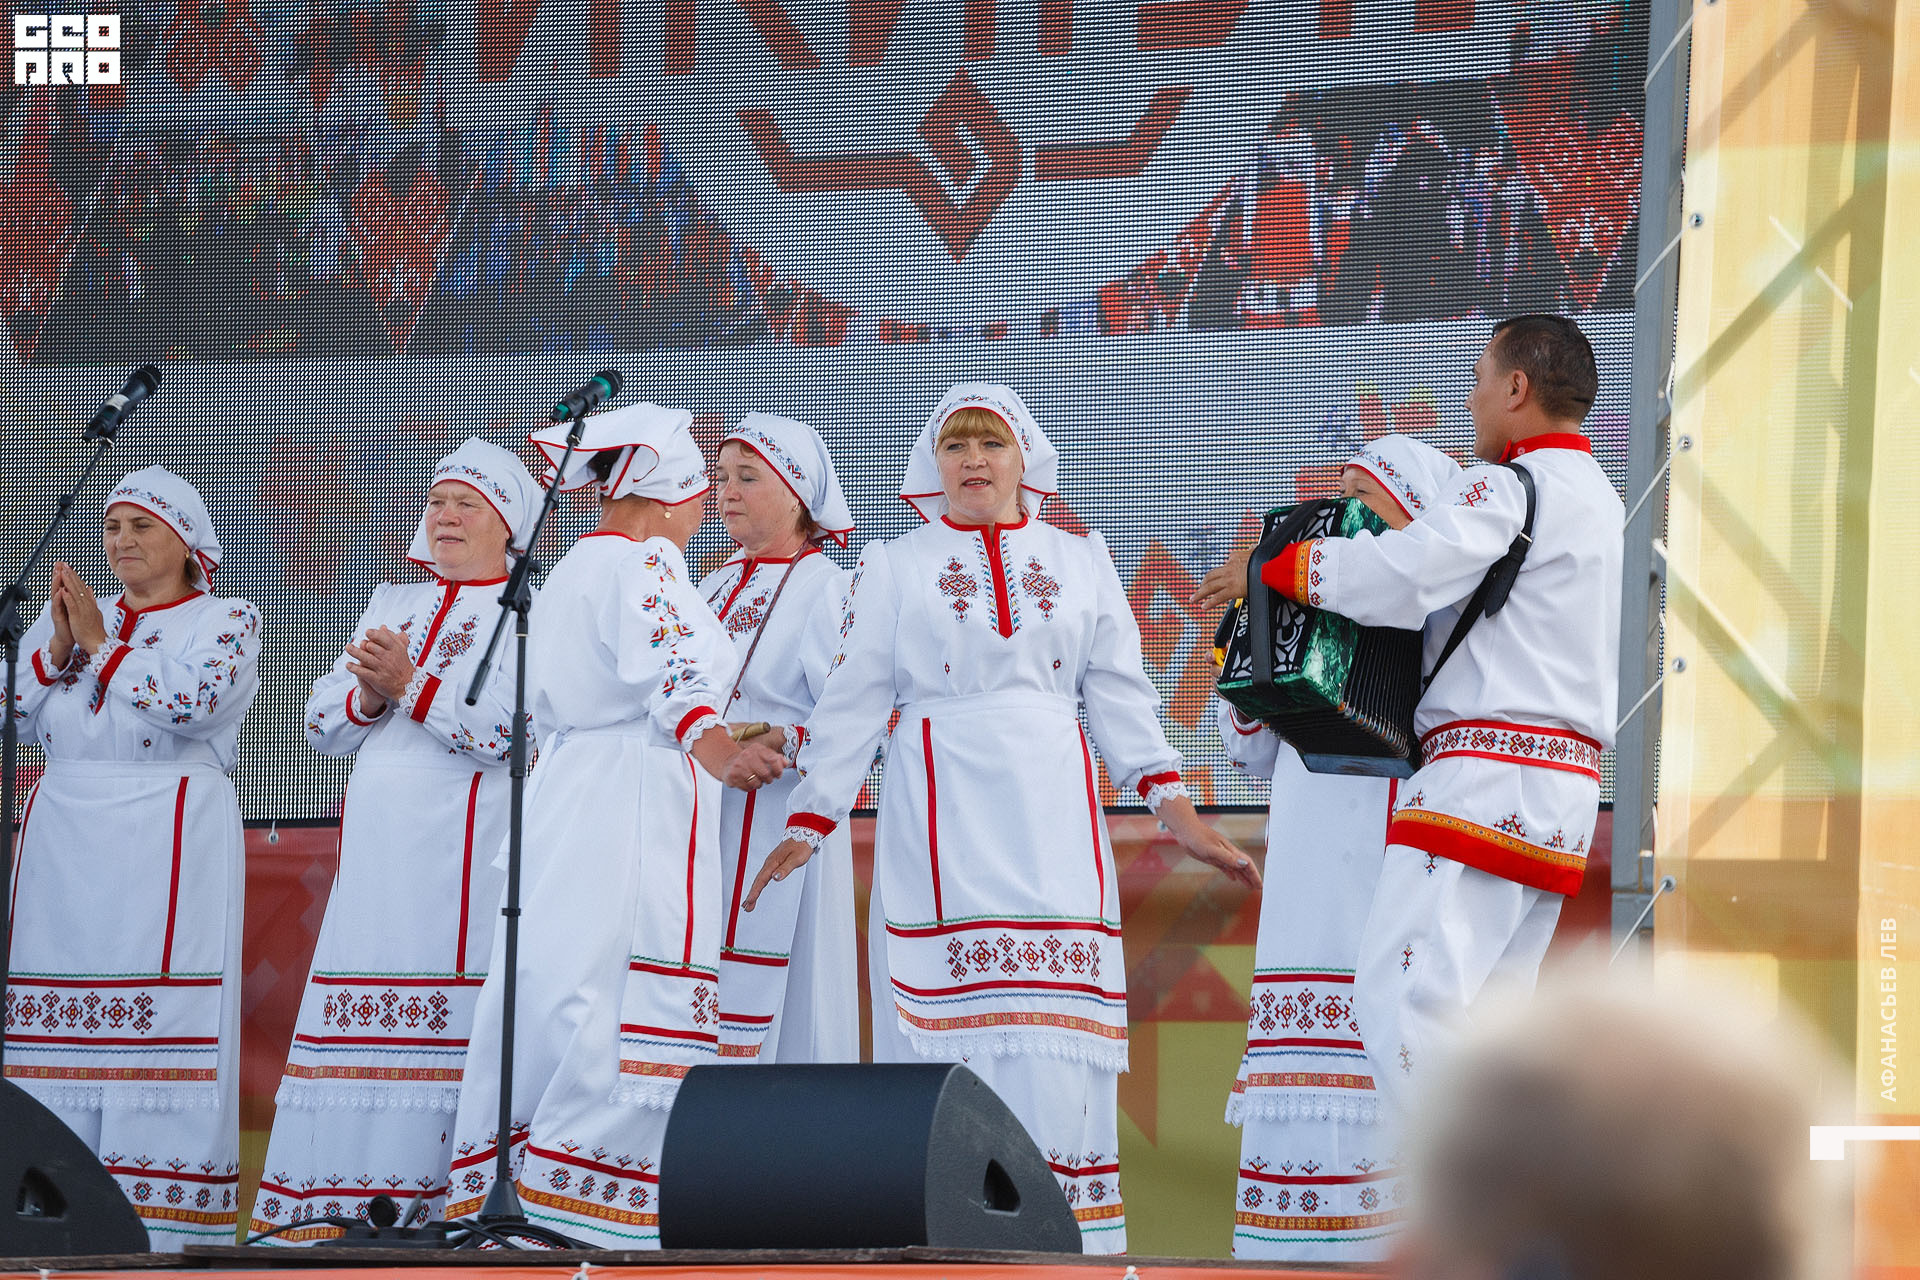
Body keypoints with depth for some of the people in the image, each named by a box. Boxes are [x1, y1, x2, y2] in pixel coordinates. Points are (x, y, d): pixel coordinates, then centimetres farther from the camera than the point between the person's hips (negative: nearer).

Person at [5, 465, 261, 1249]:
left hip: (166, 848, -5)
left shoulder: (226, 622, 4)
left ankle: (161, 1218, -12)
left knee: (158, 1011, -10)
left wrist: (101, 643, -6)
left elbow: (190, 701, -14)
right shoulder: (68, 616, 19)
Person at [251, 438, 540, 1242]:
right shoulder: (392, 604, 22)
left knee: (453, 1021, -12)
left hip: (467, 841, -6)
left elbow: (515, 728, -13)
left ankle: (445, 1203, -12)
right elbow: (323, 726, 16)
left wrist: (410, 684, -16)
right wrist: (367, 696, -5)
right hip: (376, 838, 6)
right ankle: (338, 1207, 2)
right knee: (356, 1020, 1)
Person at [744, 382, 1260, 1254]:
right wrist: (807, 823, 1)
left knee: (1057, 1040, -7)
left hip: (1054, 821, 1)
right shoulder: (894, 568, 10)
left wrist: (1177, 813, 2)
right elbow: (851, 702, 8)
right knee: (950, 1018, -8)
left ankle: (1068, 1242, -7)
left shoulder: (1081, 563, 14)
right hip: (939, 815, -1)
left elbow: (1121, 698, 11)